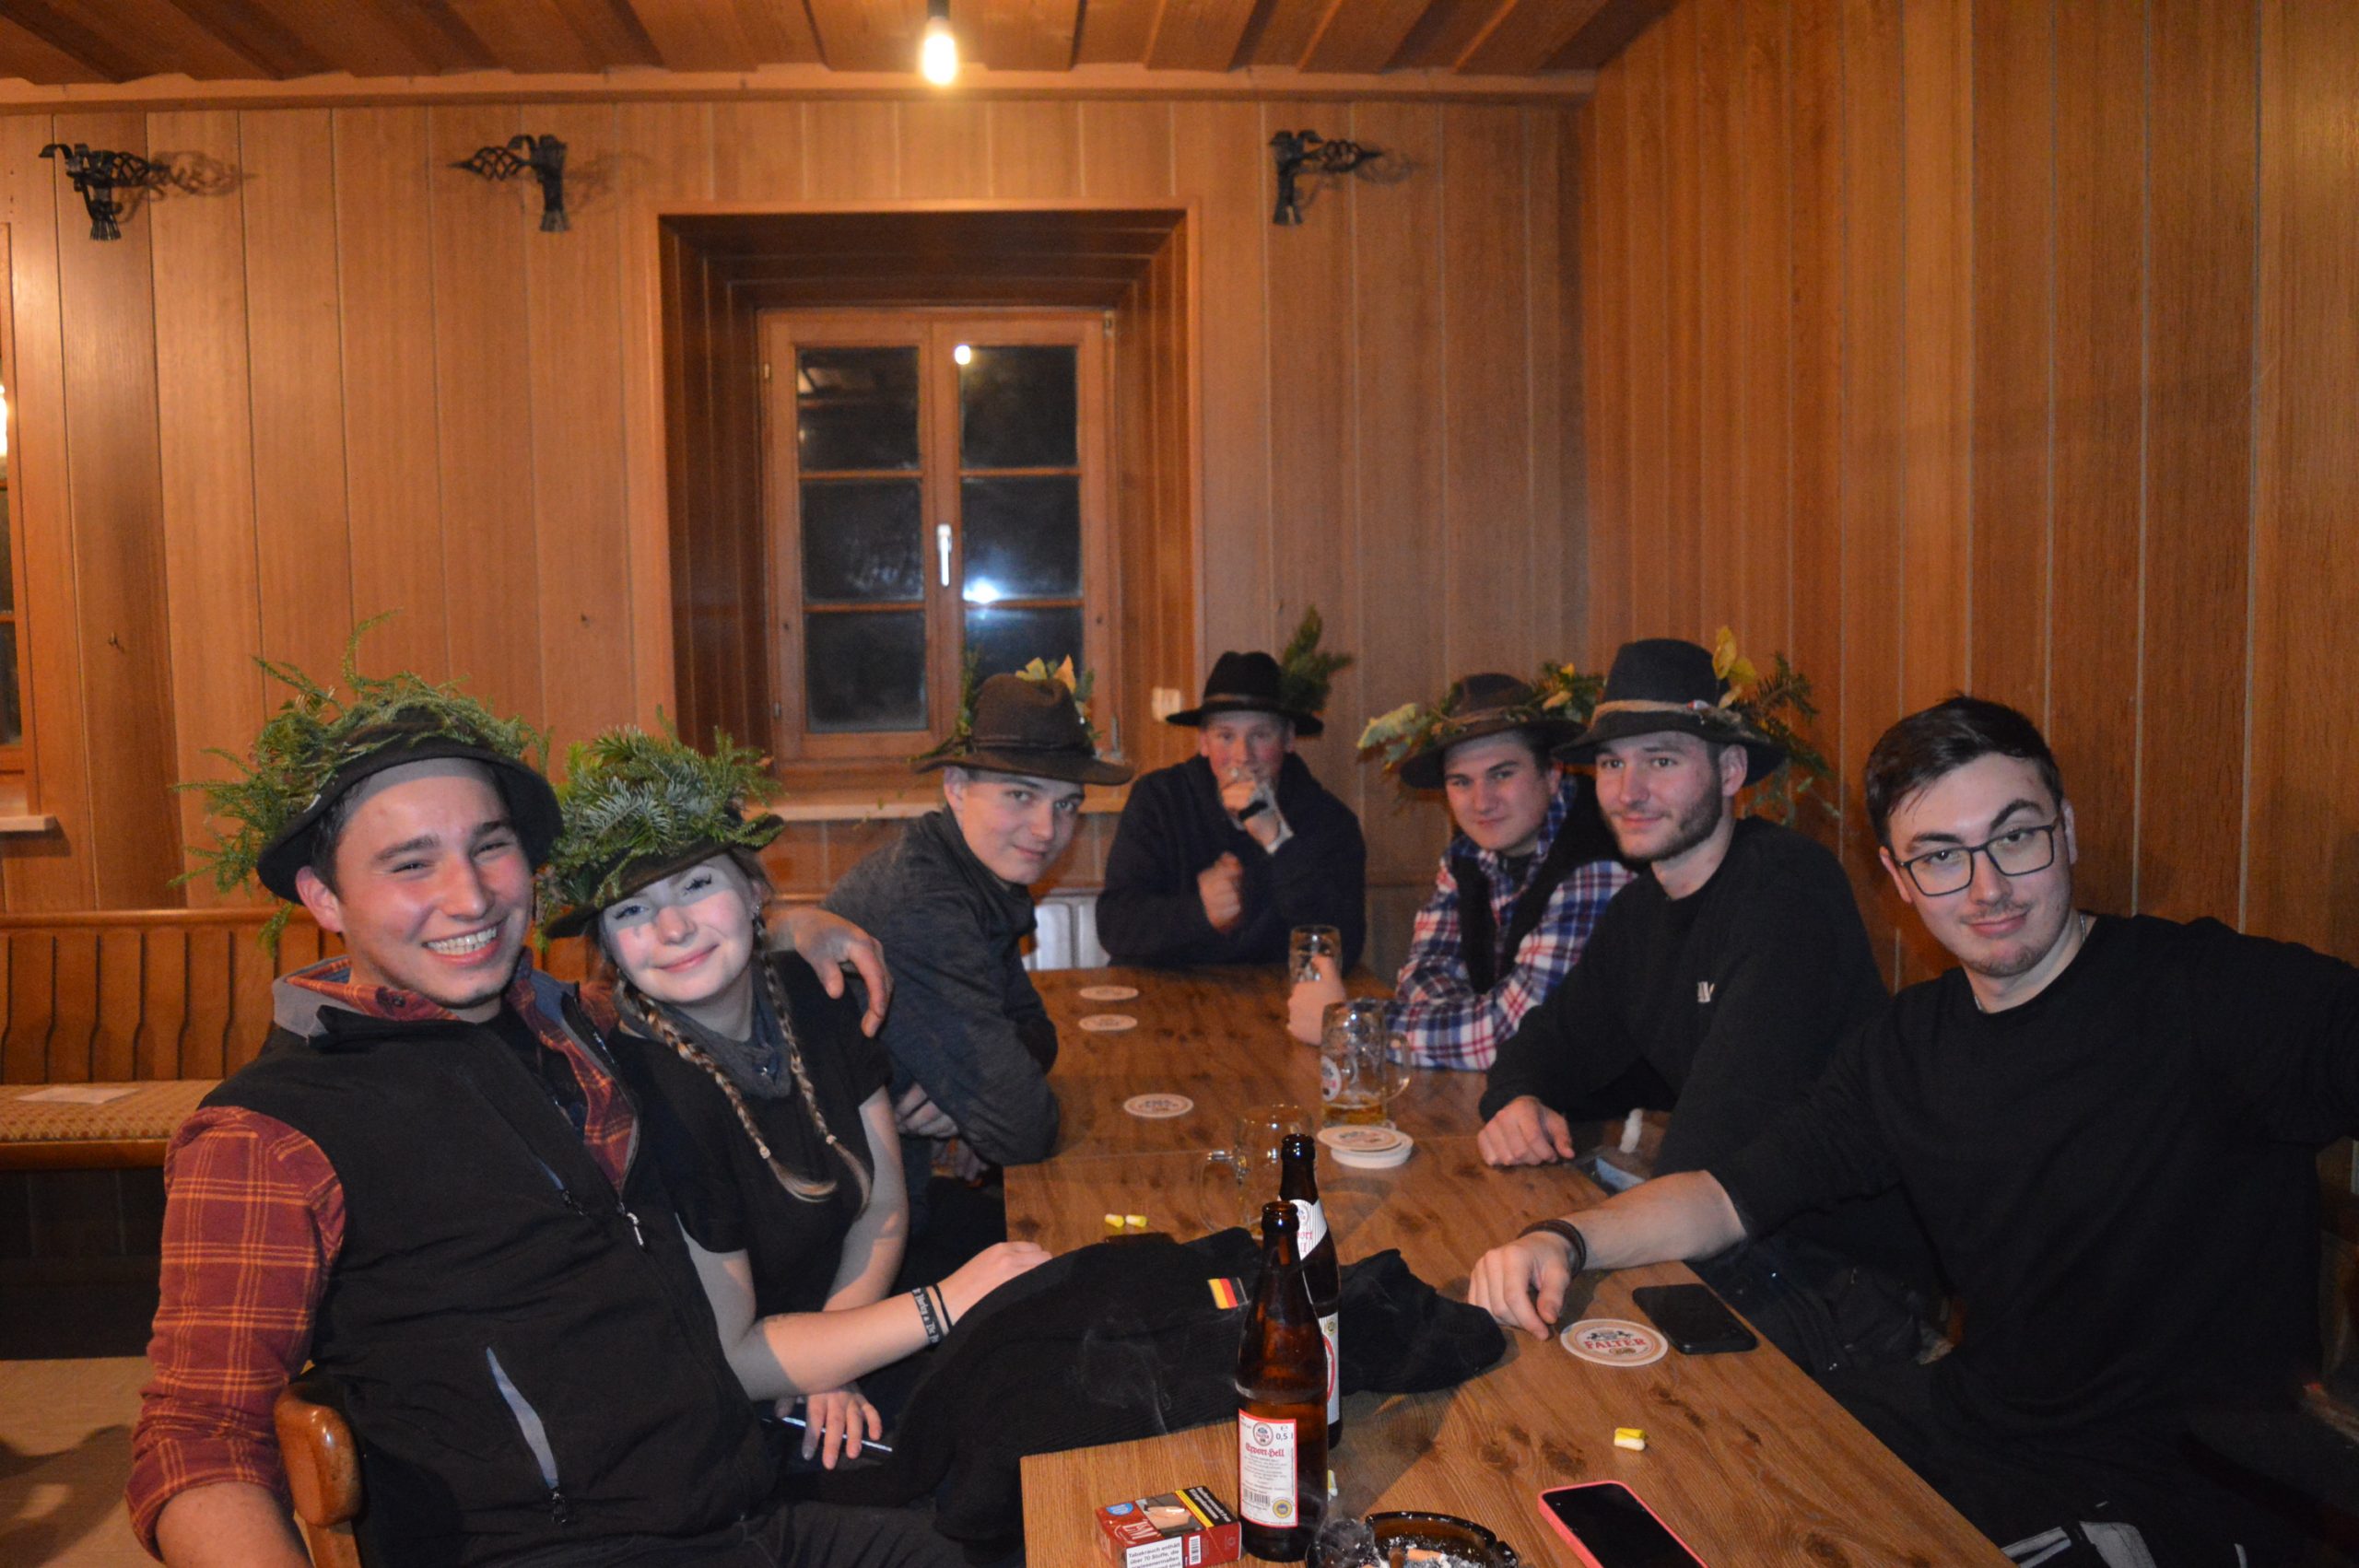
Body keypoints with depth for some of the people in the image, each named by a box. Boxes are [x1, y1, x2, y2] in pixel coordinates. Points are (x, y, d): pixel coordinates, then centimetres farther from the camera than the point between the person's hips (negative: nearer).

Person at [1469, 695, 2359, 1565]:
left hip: (2166, 1492, -6)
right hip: (1962, 1424, 6)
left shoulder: (2218, 991, -16)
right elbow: (1734, 1195, 5)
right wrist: (1565, 1240, -11)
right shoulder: (1909, 1047, 3)